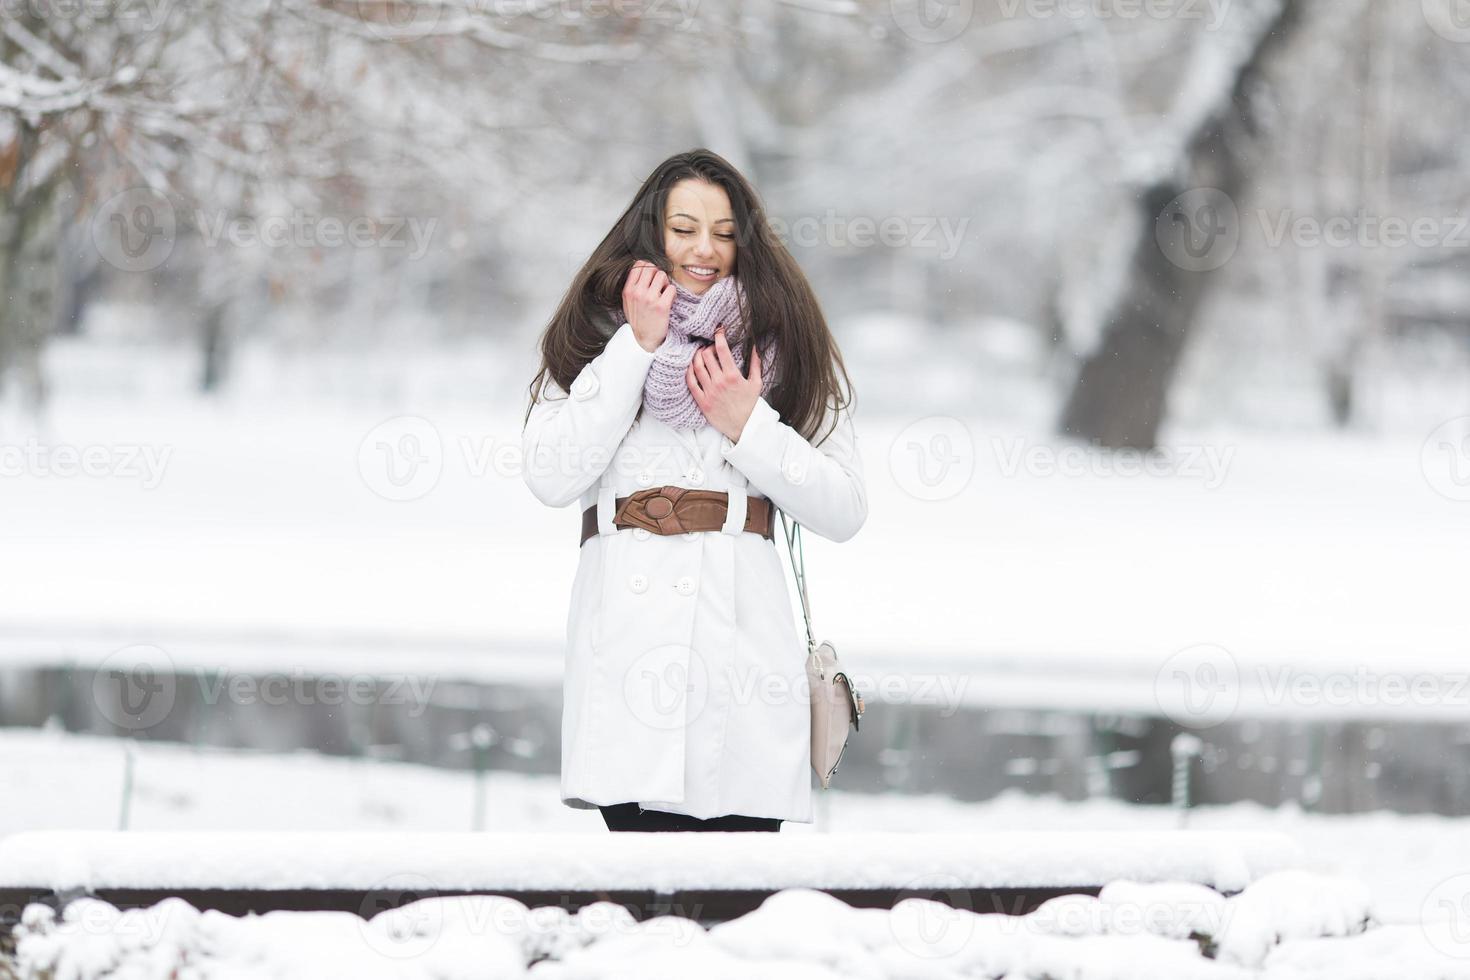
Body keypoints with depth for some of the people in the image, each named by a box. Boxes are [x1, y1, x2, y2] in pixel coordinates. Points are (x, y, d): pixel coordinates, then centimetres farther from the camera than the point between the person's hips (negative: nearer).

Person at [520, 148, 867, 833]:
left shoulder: (783, 345, 18)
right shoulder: (595, 339, 17)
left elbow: (844, 512, 12)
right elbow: (549, 478, -1)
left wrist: (749, 427, -2)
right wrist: (638, 344, 1)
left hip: (743, 629, 1)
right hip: (629, 634, 0)